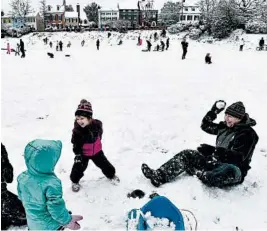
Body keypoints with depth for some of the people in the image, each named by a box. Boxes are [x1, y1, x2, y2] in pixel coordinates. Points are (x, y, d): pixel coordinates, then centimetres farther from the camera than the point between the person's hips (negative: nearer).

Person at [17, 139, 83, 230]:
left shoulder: (22, 178, -15)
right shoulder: (52, 183, -35)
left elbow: (22, 196, 3)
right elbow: (56, 207, -27)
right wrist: (67, 220, -11)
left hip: (33, 223, 5)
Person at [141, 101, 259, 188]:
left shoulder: (248, 134, -13)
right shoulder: (225, 126, 9)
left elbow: (238, 158, -24)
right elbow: (206, 126, 17)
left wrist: (214, 150, -34)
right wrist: (214, 111, 4)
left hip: (233, 170, -7)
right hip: (216, 162, 7)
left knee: (231, 171, -45)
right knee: (186, 154, -6)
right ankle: (159, 176, -21)